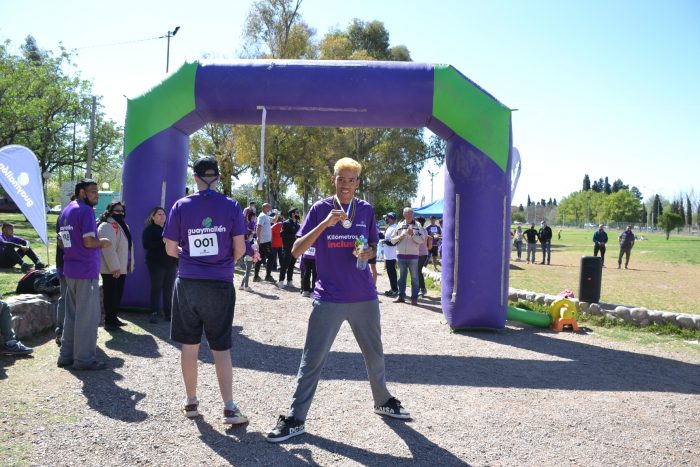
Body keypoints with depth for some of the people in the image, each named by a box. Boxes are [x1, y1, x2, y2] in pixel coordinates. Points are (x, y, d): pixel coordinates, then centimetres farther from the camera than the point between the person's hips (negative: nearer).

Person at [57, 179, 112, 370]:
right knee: (88, 316, -2)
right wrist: (103, 243, -2)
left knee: (71, 314, 15)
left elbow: (61, 242, 19)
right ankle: (84, 358, 2)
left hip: (69, 270, 9)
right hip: (86, 271, -9)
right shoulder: (86, 211, -13)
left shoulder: (66, 211, 15)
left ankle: (66, 355, 20)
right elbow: (89, 242, -21)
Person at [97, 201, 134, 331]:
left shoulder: (123, 226, 18)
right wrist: (114, 267, -25)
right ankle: (109, 321, 2)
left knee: (118, 294, 15)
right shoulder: (106, 226, -14)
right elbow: (108, 248, -22)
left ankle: (114, 318, 25)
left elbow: (128, 246, 21)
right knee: (110, 295, -4)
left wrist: (130, 264, 17)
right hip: (111, 269, -9)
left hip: (121, 268, 9)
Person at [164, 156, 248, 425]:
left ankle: (191, 401, 24)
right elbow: (239, 249, -5)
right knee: (221, 347, 6)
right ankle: (229, 407, 0)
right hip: (220, 285, -1)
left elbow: (171, 249, 0)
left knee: (189, 345, 12)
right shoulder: (231, 206, -4)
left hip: (187, 284, 1)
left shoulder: (181, 206, -2)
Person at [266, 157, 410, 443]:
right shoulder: (321, 209, -3)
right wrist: (325, 223, -21)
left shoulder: (366, 210, 5)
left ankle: (383, 401, 39)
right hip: (329, 298, -3)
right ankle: (295, 419, 6)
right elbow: (296, 250, -9)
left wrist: (369, 253, -8)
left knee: (374, 353, 17)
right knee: (312, 360, -3)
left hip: (364, 298, 3)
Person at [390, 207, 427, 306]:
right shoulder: (400, 225, 9)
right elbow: (392, 240, 11)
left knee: (414, 277, 1)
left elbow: (422, 240, -7)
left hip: (413, 256, -3)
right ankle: (401, 296, 19)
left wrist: (412, 234, -19)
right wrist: (399, 237, -8)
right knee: (401, 277, 11)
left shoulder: (417, 226, 1)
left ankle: (414, 298, 6)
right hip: (401, 255, 3)